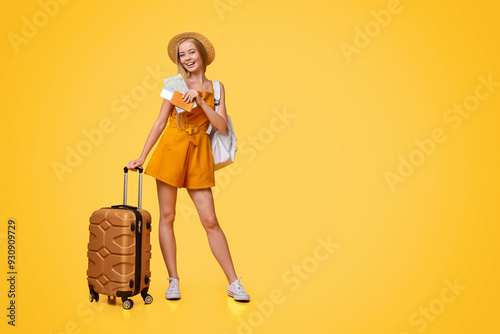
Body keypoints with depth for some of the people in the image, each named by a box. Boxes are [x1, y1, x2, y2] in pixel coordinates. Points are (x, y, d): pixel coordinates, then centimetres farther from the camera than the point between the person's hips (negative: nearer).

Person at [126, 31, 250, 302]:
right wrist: (141, 157, 1)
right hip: (171, 148, 0)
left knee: (210, 221, -1)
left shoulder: (215, 88, 9)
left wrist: (200, 100, -14)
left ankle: (233, 283, 7)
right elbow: (160, 122, 5)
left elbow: (222, 125, -3)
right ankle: (173, 281, 10)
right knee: (167, 216, 0)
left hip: (199, 153, 0)